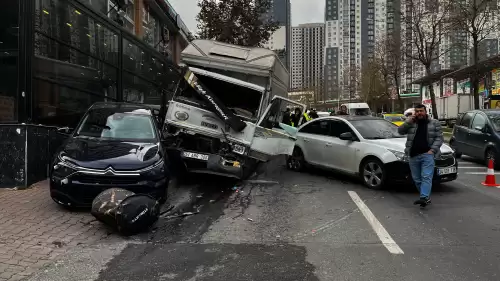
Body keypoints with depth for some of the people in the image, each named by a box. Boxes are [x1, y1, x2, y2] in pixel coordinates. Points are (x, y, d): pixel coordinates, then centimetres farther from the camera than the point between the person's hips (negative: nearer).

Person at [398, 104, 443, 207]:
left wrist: (433, 149, -10)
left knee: (426, 177, -14)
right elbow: (400, 131, 2)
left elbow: (439, 138, 4)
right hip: (413, 155, 4)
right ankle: (427, 197, 20)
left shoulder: (434, 123, 8)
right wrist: (409, 121, -8)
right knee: (416, 179, 8)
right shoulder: (411, 123, 14)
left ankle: (424, 197, -22)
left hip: (427, 154, -3)